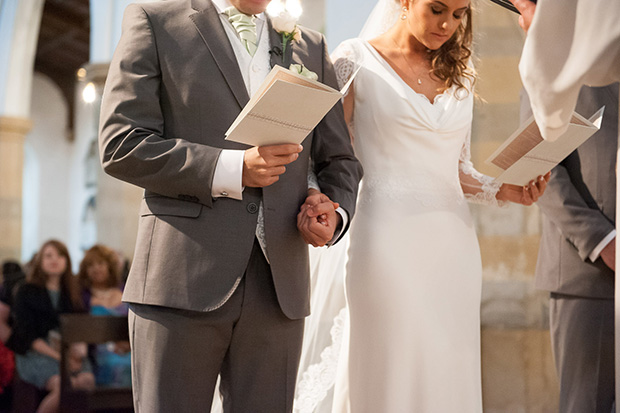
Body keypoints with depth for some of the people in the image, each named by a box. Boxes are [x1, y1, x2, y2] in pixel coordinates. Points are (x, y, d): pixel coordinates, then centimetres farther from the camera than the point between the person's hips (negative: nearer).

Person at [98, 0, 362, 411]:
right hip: (185, 281, -3)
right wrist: (231, 169, -13)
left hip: (278, 285, 3)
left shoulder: (310, 49, 20)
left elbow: (339, 159, 23)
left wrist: (335, 212, 0)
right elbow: (121, 145, -3)